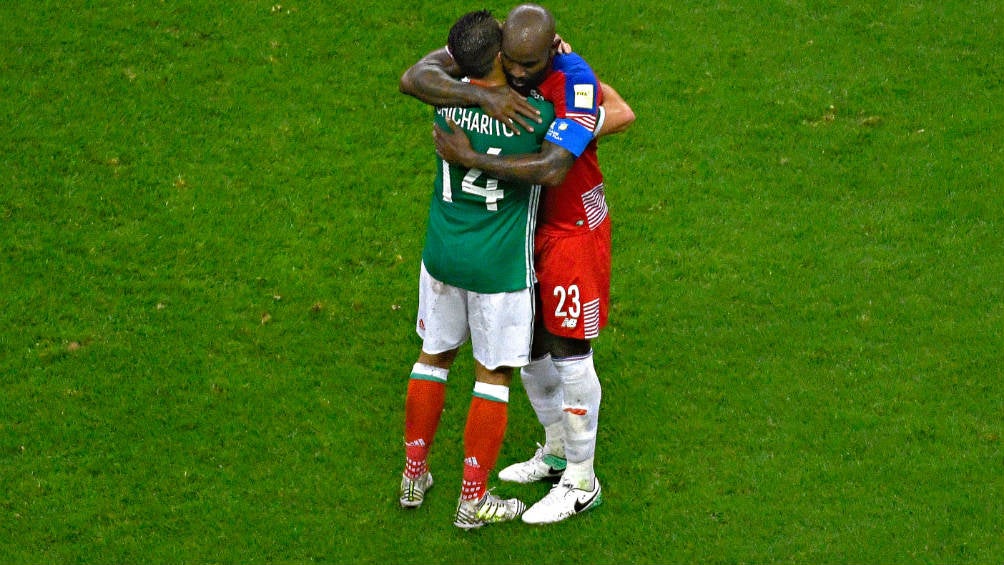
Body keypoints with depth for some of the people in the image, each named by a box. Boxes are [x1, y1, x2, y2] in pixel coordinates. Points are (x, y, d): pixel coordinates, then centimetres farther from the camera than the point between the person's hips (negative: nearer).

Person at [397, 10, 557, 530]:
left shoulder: (447, 97, -10)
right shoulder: (536, 116, -20)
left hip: (442, 252, 5)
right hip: (500, 267, -4)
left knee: (434, 356, 21)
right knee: (494, 375, 9)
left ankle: (414, 477, 33)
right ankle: (473, 500, 18)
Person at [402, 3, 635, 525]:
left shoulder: (575, 82, -30)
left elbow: (552, 169, -40)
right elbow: (415, 79, -29)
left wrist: (469, 159, -39)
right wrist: (483, 96, -44)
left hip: (572, 228, -6)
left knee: (568, 351, 1)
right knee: (527, 342, 19)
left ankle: (581, 481, 15)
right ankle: (556, 452, 40)